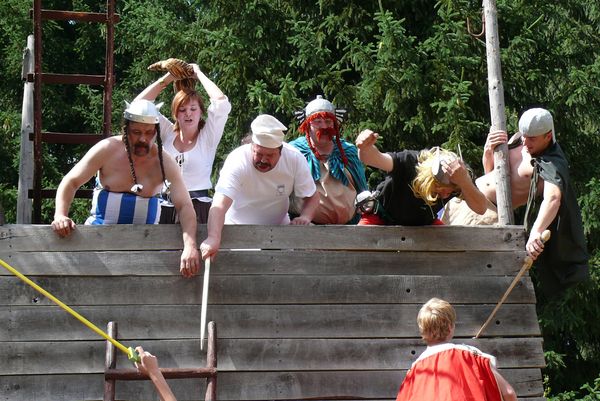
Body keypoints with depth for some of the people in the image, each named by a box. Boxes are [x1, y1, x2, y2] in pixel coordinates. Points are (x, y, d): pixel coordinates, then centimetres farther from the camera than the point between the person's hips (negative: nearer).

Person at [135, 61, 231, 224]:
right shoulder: (168, 133, 12)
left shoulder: (207, 137, 5)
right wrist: (167, 78, 6)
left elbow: (222, 103, -9)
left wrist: (198, 74, 1)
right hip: (165, 206, 2)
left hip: (197, 207, -2)